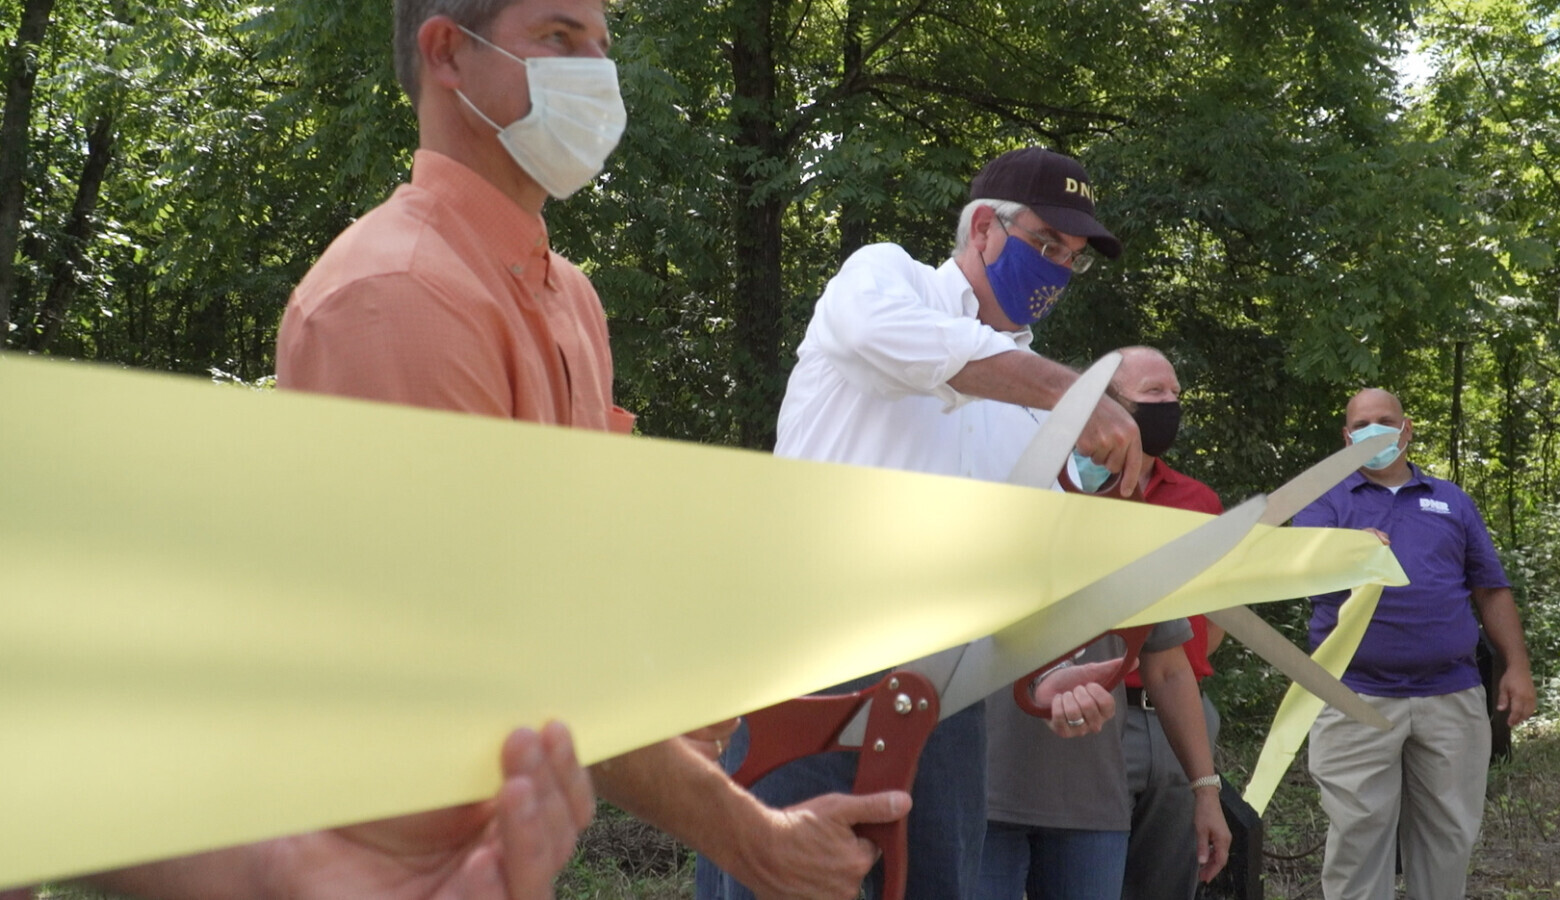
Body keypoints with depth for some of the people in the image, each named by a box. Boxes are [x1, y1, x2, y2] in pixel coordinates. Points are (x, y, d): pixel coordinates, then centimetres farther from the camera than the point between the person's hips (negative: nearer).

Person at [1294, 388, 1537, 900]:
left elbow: (1491, 591, 15)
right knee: (1357, 835, -1)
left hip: (1451, 695, 2)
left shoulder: (1452, 502, 15)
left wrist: (1517, 667, 5)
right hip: (1357, 697, -2)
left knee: (1448, 833, 8)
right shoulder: (1327, 502, 7)